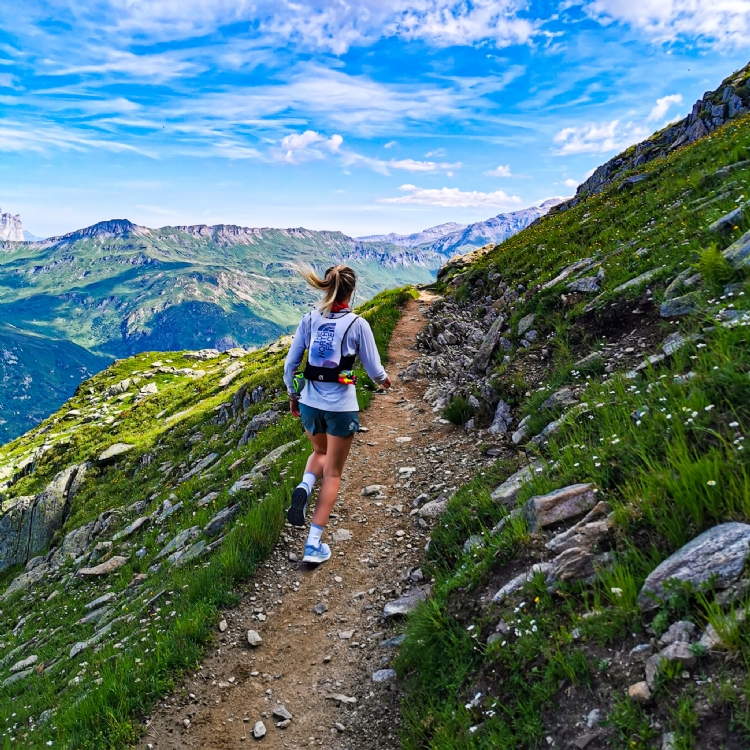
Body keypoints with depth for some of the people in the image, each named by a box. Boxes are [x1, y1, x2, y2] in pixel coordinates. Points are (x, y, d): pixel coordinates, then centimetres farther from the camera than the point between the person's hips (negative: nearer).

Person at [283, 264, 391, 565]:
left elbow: (290, 365, 3)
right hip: (341, 406, -3)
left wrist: (292, 396, 18)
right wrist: (384, 379, 20)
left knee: (320, 453, 32)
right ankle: (314, 545, 10)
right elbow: (374, 369, -3)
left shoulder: (309, 320, 0)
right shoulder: (357, 324, -9)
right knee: (332, 473, 11)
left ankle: (304, 487, -1)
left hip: (310, 403, 3)